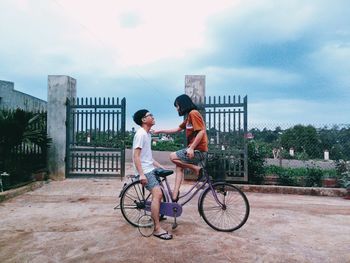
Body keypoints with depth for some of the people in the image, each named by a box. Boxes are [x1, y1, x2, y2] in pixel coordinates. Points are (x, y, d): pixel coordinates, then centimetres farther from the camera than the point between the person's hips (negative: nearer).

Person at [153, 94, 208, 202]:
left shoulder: (193, 113, -11)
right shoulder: (189, 116, 19)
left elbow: (201, 131, -21)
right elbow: (177, 129, 25)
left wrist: (191, 148, -24)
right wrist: (160, 131, 24)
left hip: (198, 150, -10)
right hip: (194, 149, 10)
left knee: (173, 156, -9)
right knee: (179, 166, 11)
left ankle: (196, 168, -4)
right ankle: (174, 196, 12)